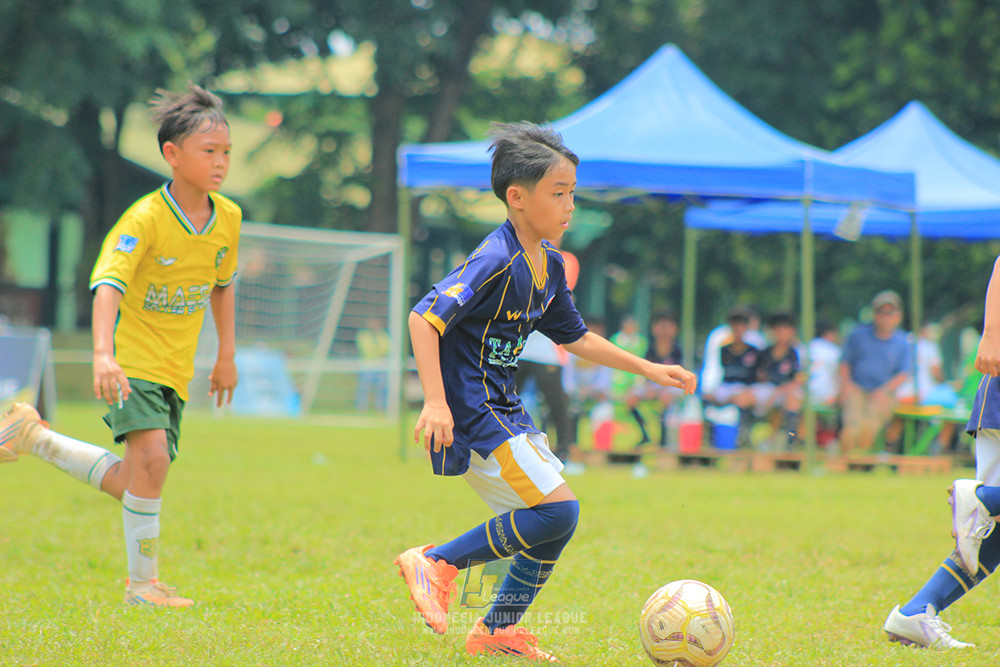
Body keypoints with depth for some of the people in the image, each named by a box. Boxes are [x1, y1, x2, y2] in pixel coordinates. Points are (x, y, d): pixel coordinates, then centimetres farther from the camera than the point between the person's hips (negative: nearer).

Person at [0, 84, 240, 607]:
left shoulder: (227, 218, 1)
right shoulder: (145, 219, -19)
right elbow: (108, 285, -31)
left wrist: (227, 355, 20)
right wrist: (103, 355, -45)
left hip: (175, 368, 6)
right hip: (133, 358, -6)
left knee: (131, 485, 4)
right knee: (152, 455, -25)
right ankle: (142, 583, -10)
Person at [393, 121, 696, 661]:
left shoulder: (548, 266, 9)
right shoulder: (495, 263, -20)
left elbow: (574, 337, 23)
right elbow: (423, 318, -25)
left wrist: (648, 369, 21)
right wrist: (435, 401, -32)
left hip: (503, 412, 9)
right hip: (470, 413, -9)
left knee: (557, 521, 10)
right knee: (557, 510, -15)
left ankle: (499, 629, 19)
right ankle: (437, 561, -4)